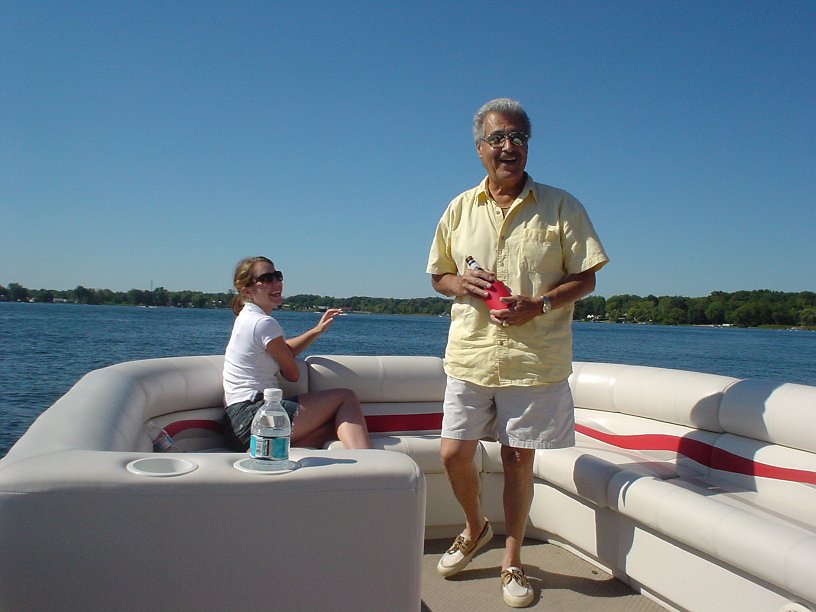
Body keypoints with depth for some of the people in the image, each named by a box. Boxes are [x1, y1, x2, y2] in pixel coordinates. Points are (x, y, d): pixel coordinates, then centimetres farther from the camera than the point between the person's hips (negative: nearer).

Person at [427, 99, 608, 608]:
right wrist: (462, 284, -8)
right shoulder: (460, 209, 8)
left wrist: (538, 305, -16)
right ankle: (476, 527, 36)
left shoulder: (561, 207, 0)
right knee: (454, 455, 4)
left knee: (519, 459, 7)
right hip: (471, 355, 3)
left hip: (534, 359, -2)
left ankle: (512, 559, 29)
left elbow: (585, 279, 0)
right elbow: (438, 274, 15)